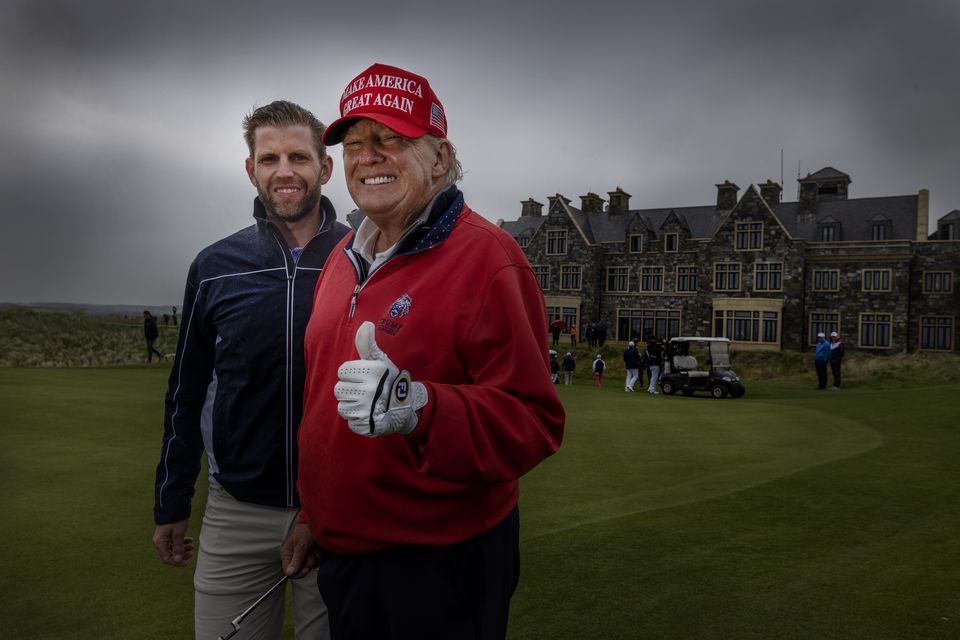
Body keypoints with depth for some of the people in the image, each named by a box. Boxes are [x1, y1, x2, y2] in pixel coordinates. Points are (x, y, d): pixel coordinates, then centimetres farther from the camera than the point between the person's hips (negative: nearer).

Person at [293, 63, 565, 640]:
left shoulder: (486, 258, -18)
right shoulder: (345, 257, 7)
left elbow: (534, 423, -23)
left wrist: (418, 408, -38)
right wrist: (315, 516, 19)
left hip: (438, 569, -7)